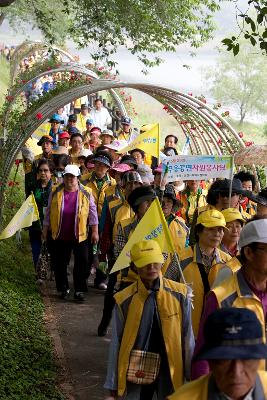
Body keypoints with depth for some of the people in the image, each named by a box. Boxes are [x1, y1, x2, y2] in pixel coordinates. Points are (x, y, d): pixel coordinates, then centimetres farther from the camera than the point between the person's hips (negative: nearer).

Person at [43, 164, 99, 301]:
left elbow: (92, 212, 0)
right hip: (60, 236, 2)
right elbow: (49, 212, 9)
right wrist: (45, 229, 9)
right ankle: (63, 288, 24)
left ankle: (79, 290, 9)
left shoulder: (86, 193, -4)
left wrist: (95, 231, -3)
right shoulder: (55, 192, 1)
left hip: (80, 235, -2)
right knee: (60, 264, 9)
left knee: (81, 263, 0)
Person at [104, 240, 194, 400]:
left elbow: (187, 336, 1)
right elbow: (116, 343, -1)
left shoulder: (179, 295, -7)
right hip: (136, 372, 0)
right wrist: (113, 383, 2)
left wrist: (192, 373, 6)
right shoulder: (124, 301, -8)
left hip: (170, 371, 1)